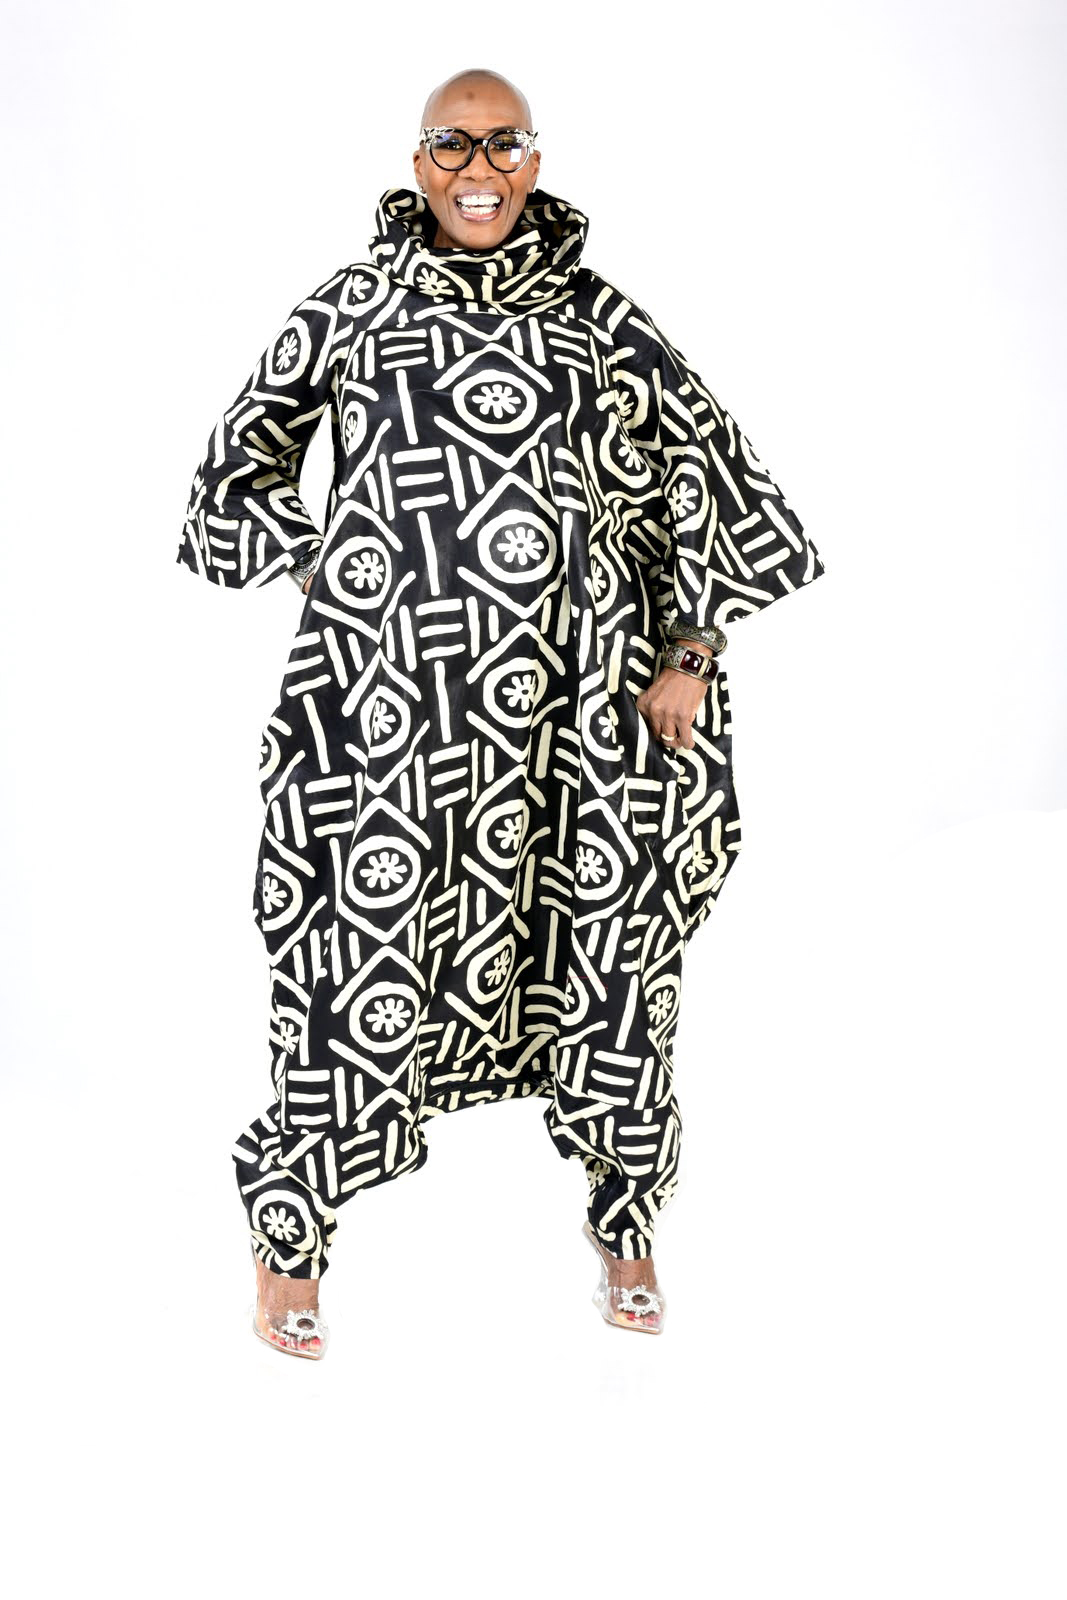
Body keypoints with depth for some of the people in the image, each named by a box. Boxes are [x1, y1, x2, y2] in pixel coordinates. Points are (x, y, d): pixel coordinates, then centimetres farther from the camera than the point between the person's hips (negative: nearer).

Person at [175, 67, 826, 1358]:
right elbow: (240, 465, 17)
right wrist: (320, 568, 4)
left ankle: (626, 1234, 28)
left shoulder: (598, 317, 7)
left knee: (610, 952, 6)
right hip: (393, 701, -1)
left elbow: (710, 476, 10)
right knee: (364, 949, -2)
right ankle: (287, 1240, 19)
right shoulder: (349, 308, 6)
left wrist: (690, 653, 4)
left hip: (573, 709, 2)